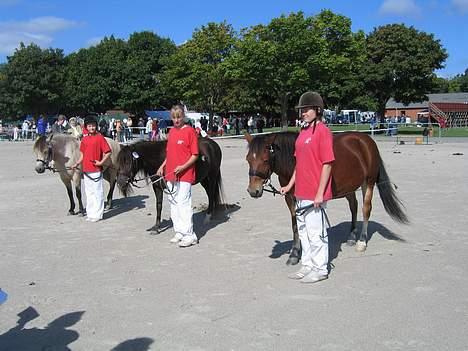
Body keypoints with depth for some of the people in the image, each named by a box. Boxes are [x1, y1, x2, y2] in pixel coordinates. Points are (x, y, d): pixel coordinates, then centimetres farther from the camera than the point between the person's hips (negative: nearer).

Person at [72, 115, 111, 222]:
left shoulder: (100, 138, -6)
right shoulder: (84, 139, 11)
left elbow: (108, 152, -8)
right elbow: (82, 154, 17)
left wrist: (101, 162, -15)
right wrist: (77, 163, 5)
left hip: (96, 170, -6)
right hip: (86, 170, 6)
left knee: (97, 192, 0)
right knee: (88, 192, 13)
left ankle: (97, 214, 7)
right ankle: (90, 213, 23)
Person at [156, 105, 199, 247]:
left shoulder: (190, 131, -7)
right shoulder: (171, 131, 13)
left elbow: (195, 155, -9)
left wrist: (183, 167, -20)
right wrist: (162, 166, 11)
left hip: (185, 174, -8)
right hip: (170, 174, 8)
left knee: (184, 204, -8)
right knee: (174, 204, 12)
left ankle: (189, 235, -1)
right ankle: (179, 232, 21)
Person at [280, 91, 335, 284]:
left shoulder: (323, 131, -14)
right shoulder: (303, 132, 12)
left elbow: (327, 164, -17)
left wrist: (320, 194, -19)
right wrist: (290, 185, 16)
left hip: (315, 194, -9)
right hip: (301, 192, 9)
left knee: (316, 232, 2)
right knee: (303, 230, 18)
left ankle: (320, 269, 16)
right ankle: (308, 265, 31)